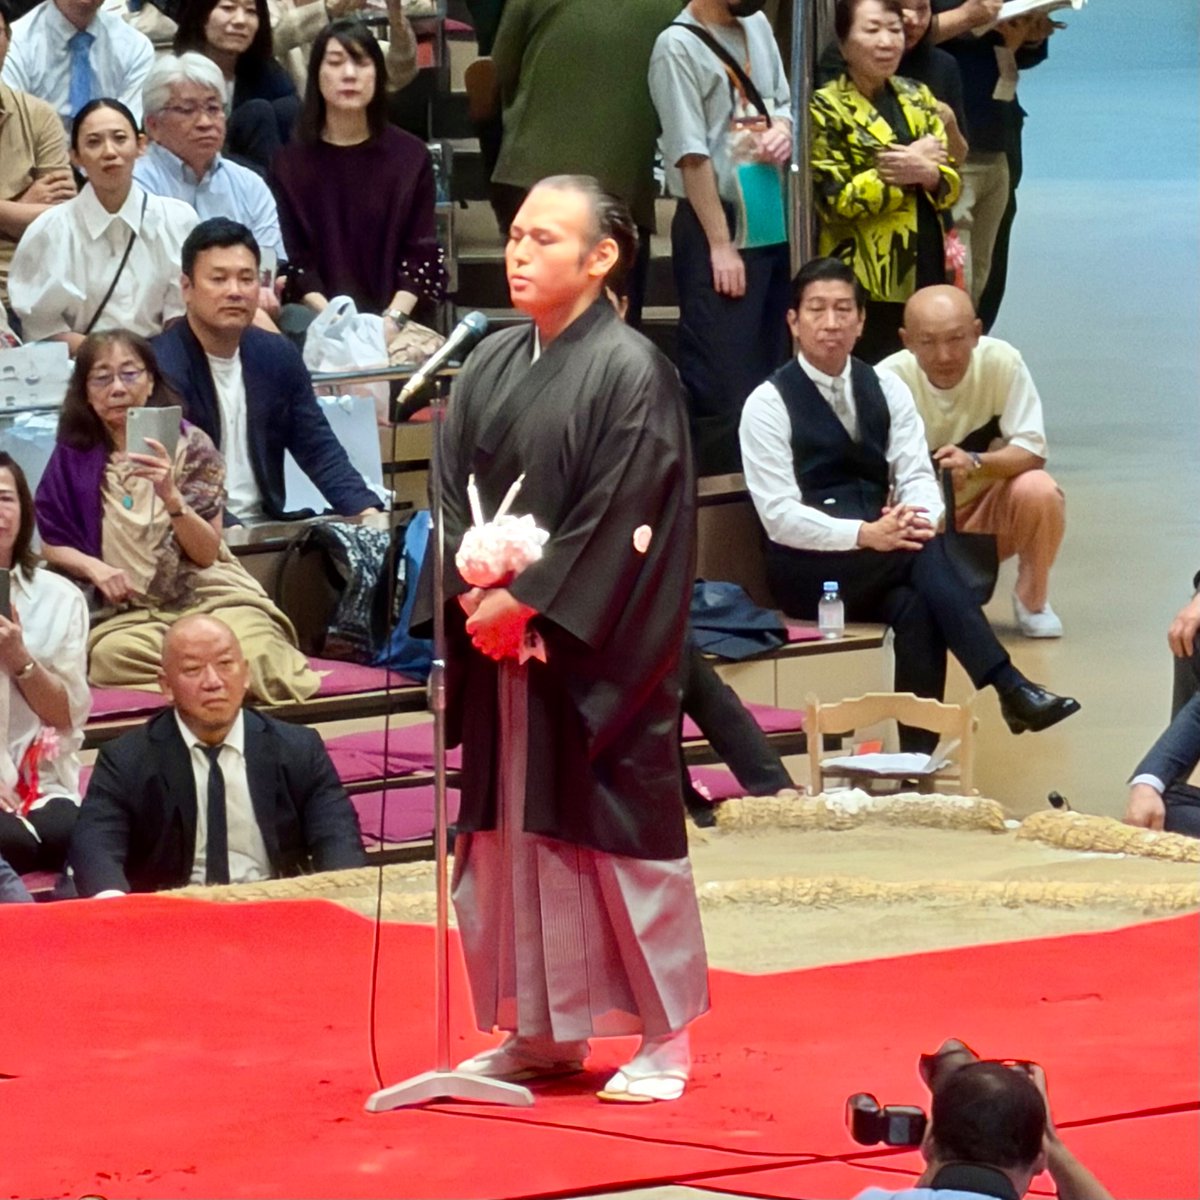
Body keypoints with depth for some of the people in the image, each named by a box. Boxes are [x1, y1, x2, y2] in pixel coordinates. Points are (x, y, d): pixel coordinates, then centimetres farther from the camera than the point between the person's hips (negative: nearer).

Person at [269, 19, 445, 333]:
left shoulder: (411, 155, 10)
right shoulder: (291, 162, 6)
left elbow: (422, 253, 4)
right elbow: (292, 260, 1)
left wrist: (393, 319, -11)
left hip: (395, 324, 1)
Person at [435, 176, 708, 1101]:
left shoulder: (631, 372, -10)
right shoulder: (491, 366, 10)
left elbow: (617, 516, -15)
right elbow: (455, 491, 8)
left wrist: (526, 600, -16)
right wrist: (475, 593, -8)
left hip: (596, 645, -7)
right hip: (498, 636, 7)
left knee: (617, 824, -3)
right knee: (513, 826, 9)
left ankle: (665, 1035, 6)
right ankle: (543, 1031, 19)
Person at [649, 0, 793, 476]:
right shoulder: (679, 46, -14)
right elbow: (692, 154, -16)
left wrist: (783, 129, -3)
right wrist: (720, 244, -17)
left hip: (772, 219, 8)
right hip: (714, 222, -8)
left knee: (769, 369, 13)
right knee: (722, 382, -7)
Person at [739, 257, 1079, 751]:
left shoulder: (887, 390, 10)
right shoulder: (768, 404, -5)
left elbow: (917, 477, 3)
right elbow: (780, 516, -13)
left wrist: (918, 519, -23)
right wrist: (865, 535, -28)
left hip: (877, 567, 4)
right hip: (805, 572, -4)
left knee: (918, 609, -33)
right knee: (920, 552, -32)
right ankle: (1009, 688, -38)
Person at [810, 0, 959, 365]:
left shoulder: (917, 98, 12)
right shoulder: (827, 109, -5)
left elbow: (951, 183, 9)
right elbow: (837, 200, -14)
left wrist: (926, 174, -15)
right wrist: (909, 168, -12)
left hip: (926, 272, 5)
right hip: (865, 283, -5)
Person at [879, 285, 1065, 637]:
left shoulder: (1002, 361, -20)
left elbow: (1031, 450, -20)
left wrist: (974, 463, -40)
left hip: (991, 510, 0)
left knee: (1039, 492, -31)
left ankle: (1032, 601, -2)